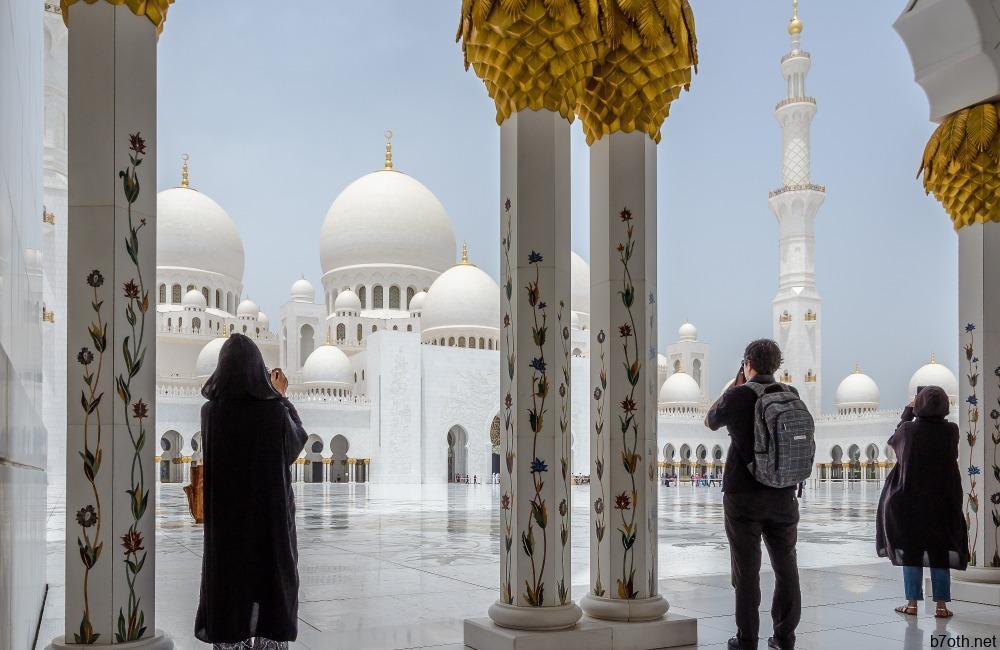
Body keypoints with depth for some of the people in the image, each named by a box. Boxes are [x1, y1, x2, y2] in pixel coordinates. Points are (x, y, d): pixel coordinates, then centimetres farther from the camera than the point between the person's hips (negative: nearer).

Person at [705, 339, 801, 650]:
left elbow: (710, 421, 9)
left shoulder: (739, 396, -10)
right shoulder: (791, 395, 2)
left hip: (743, 495, -3)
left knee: (747, 569, 3)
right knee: (786, 566, 12)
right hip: (783, 495, 4)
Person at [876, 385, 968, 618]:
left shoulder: (909, 429, -12)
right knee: (941, 551, 9)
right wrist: (936, 411, 21)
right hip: (943, 501, 1)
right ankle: (941, 605, 10)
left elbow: (895, 438, 12)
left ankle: (912, 603, 9)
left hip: (911, 501, -1)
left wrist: (908, 411, 22)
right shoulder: (951, 430, -10)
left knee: (911, 550, 8)